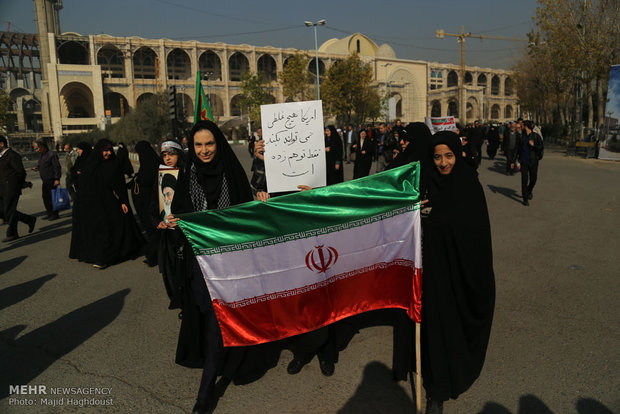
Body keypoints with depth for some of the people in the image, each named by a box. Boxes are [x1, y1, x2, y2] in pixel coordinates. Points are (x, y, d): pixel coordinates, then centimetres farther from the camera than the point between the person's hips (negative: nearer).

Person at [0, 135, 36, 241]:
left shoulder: (12, 155, -12)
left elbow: (21, 172, -13)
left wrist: (19, 185, -2)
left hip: (11, 189, -9)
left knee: (9, 211, -3)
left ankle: (12, 234, 9)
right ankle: (30, 220, 20)